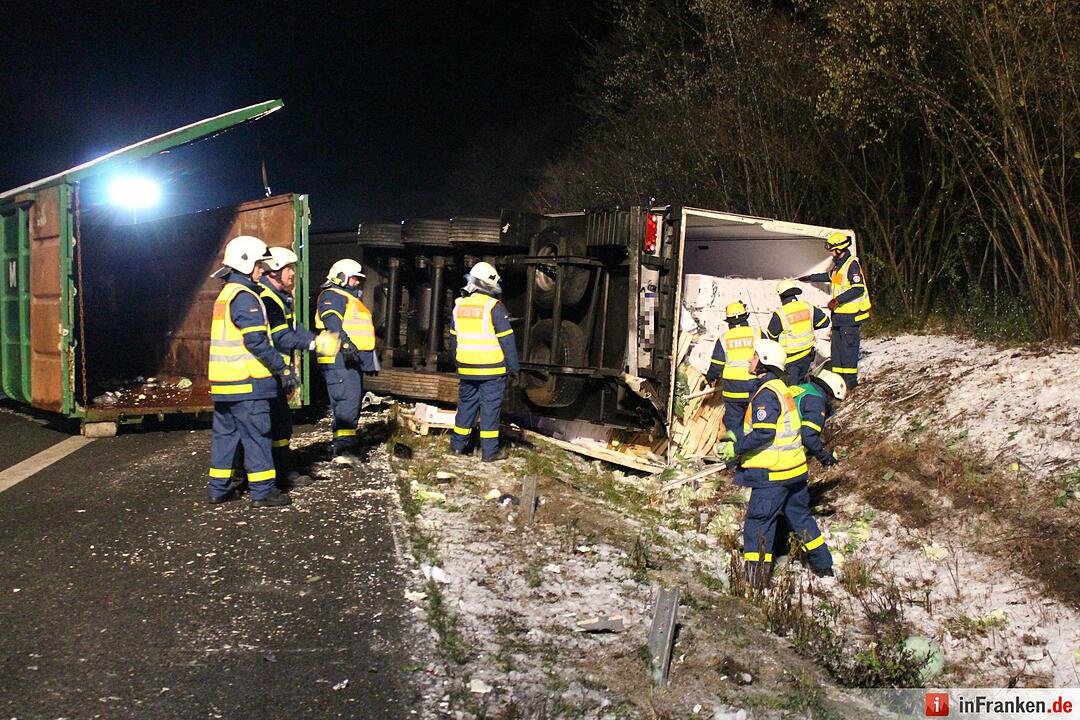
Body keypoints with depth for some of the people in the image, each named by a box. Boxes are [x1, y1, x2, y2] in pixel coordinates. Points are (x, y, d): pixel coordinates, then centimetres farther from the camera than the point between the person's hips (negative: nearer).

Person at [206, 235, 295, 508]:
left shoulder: (225, 294, 18)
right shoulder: (244, 297, -14)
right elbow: (256, 342, -21)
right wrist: (283, 368, -15)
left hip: (224, 383, 10)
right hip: (246, 383, -10)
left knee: (225, 433, 14)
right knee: (257, 435, -3)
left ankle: (219, 488, 20)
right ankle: (262, 491, 1)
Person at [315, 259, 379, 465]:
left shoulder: (351, 299, 30)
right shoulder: (332, 296, -4)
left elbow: (362, 332, 35)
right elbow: (331, 321, -23)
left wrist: (372, 360, 36)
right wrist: (345, 343, -35)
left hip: (352, 359, 11)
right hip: (339, 359, -11)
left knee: (354, 401, 12)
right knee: (348, 401, -18)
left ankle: (344, 447, 20)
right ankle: (343, 450, -22)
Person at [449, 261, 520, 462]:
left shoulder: (459, 306, 7)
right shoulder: (495, 307, -12)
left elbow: (453, 338, 15)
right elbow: (506, 340, -11)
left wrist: (458, 361, 26)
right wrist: (514, 367, -4)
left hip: (466, 369, 5)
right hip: (492, 370, -5)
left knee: (466, 404, 16)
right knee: (490, 408, 1)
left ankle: (458, 443, 24)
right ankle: (489, 450, 4)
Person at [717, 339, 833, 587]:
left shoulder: (766, 394, -17)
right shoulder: (781, 389, 13)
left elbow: (764, 433, -24)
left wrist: (736, 448, -15)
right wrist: (737, 438, 21)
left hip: (772, 473, -10)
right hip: (795, 468, 10)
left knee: (759, 520, 0)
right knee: (800, 515, 22)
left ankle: (756, 574, 5)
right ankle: (822, 564, 33)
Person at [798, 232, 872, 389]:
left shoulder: (852, 264, -15)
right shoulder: (839, 264, 15)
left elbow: (858, 288, -22)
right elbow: (830, 276, 35)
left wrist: (838, 299, -24)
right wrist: (811, 277, 41)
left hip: (850, 314, -10)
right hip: (839, 313, 10)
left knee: (848, 345, -7)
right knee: (837, 345, 12)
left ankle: (850, 379, -2)